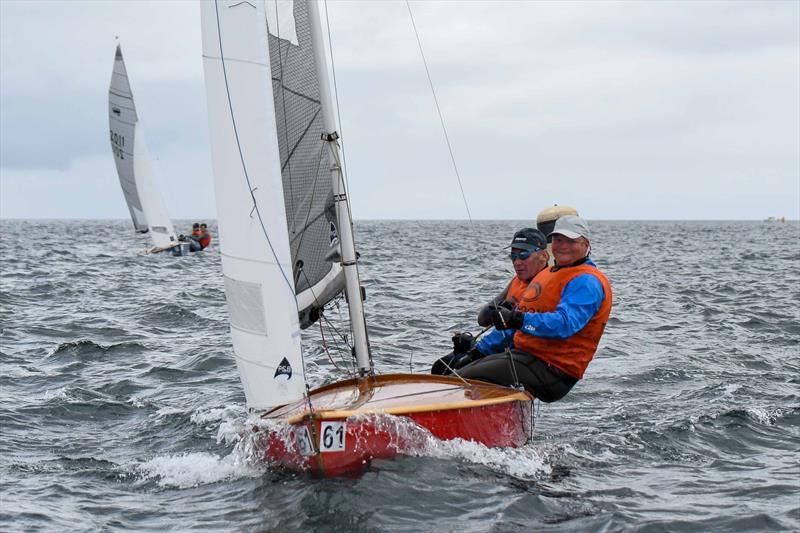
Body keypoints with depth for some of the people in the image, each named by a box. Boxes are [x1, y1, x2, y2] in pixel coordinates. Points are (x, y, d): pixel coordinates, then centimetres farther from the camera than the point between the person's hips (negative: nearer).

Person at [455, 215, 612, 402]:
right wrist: (477, 351, 20)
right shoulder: (547, 274, 23)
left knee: (466, 379, -23)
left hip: (553, 369, -10)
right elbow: (512, 328, 27)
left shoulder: (587, 281, -9)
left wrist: (519, 320, -38)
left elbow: (565, 323, -27)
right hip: (523, 355, 10)